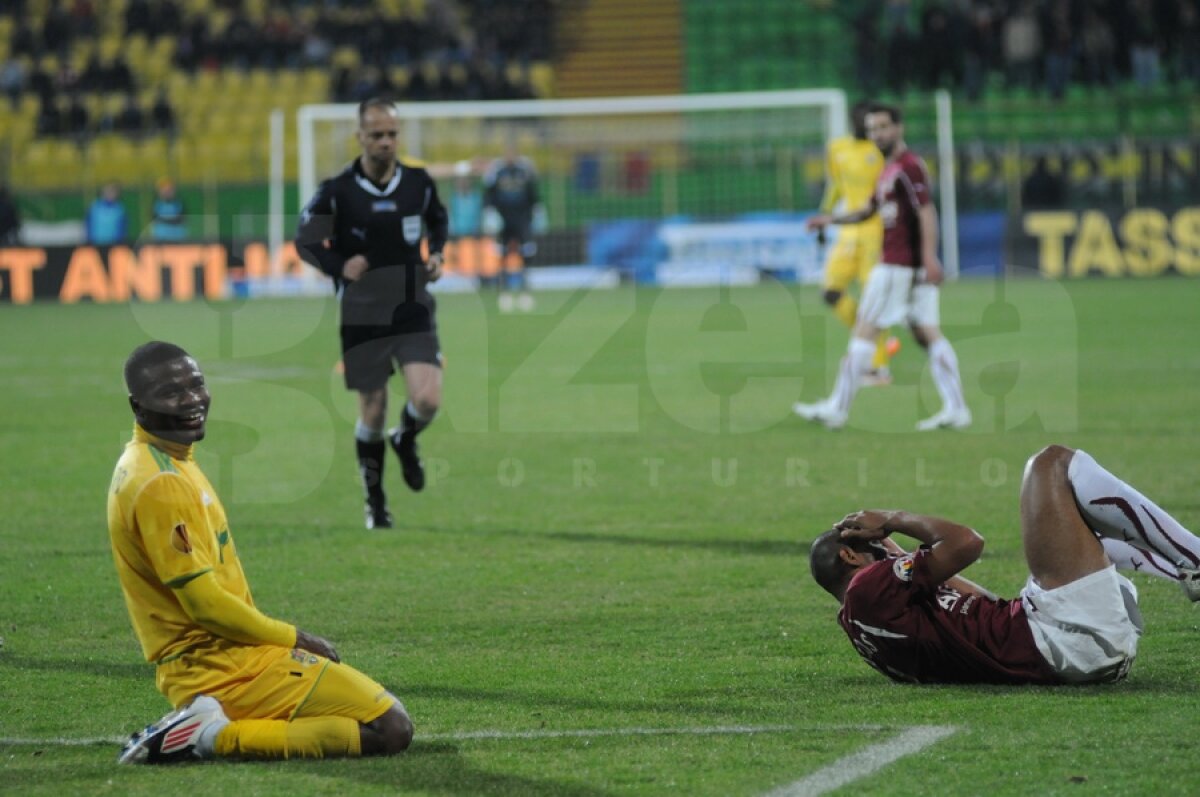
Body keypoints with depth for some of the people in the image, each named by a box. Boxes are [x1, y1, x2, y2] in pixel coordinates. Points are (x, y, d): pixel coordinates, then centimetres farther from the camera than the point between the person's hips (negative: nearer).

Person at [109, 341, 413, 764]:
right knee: (391, 729, -11)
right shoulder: (160, 483, -19)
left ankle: (210, 721, 9)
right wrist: (293, 637, -7)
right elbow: (206, 605, -20)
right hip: (226, 665, -10)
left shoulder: (160, 462, 12)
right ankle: (215, 737, -13)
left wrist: (280, 636, 13)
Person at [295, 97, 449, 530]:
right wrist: (340, 266, -17)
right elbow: (305, 240, 0)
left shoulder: (418, 181, 0)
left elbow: (439, 220, 20)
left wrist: (437, 253, 2)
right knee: (373, 410, 5)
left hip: (414, 308, 2)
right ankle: (375, 500, 25)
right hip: (362, 315, -1)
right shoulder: (338, 190, -8)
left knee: (428, 400, -15)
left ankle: (406, 440, 21)